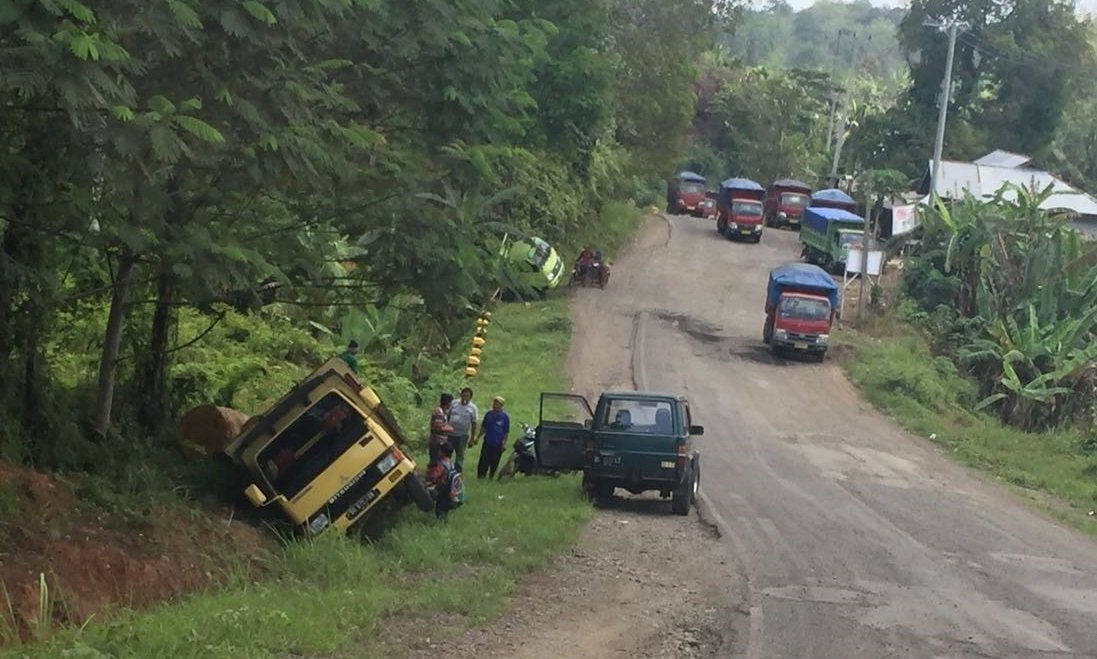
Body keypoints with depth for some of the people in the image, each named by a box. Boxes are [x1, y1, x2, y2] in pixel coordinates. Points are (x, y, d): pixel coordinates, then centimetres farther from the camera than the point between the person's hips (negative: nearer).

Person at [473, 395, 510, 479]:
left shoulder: (504, 417, -4)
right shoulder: (488, 415, 5)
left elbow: (506, 432, -1)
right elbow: (483, 428, 14)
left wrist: (504, 443, -7)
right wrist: (477, 437, 8)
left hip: (498, 445, -2)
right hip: (487, 443, 2)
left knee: (494, 463, 6)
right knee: (483, 462, -3)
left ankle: (491, 477, 19)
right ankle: (480, 477, 1)